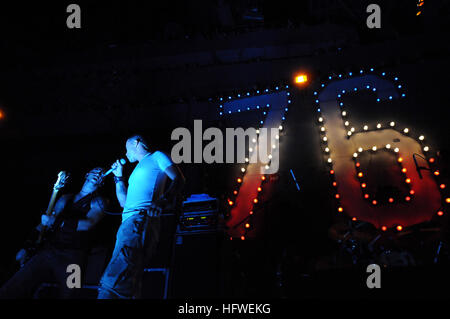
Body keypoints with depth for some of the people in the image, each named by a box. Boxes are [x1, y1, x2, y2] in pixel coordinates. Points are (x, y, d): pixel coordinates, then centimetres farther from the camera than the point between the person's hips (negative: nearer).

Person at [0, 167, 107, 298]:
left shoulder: (97, 202, 9)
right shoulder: (65, 199, 24)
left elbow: (88, 224, -10)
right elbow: (45, 222, 25)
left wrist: (56, 222, -17)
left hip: (71, 257, -4)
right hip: (48, 250, 4)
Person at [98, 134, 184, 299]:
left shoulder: (157, 156, 12)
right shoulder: (137, 170, 36)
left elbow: (178, 179, -2)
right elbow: (124, 202, 36)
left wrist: (164, 199, -16)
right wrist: (119, 177, 36)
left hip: (141, 219, -10)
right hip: (129, 221, 10)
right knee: (129, 283, 0)